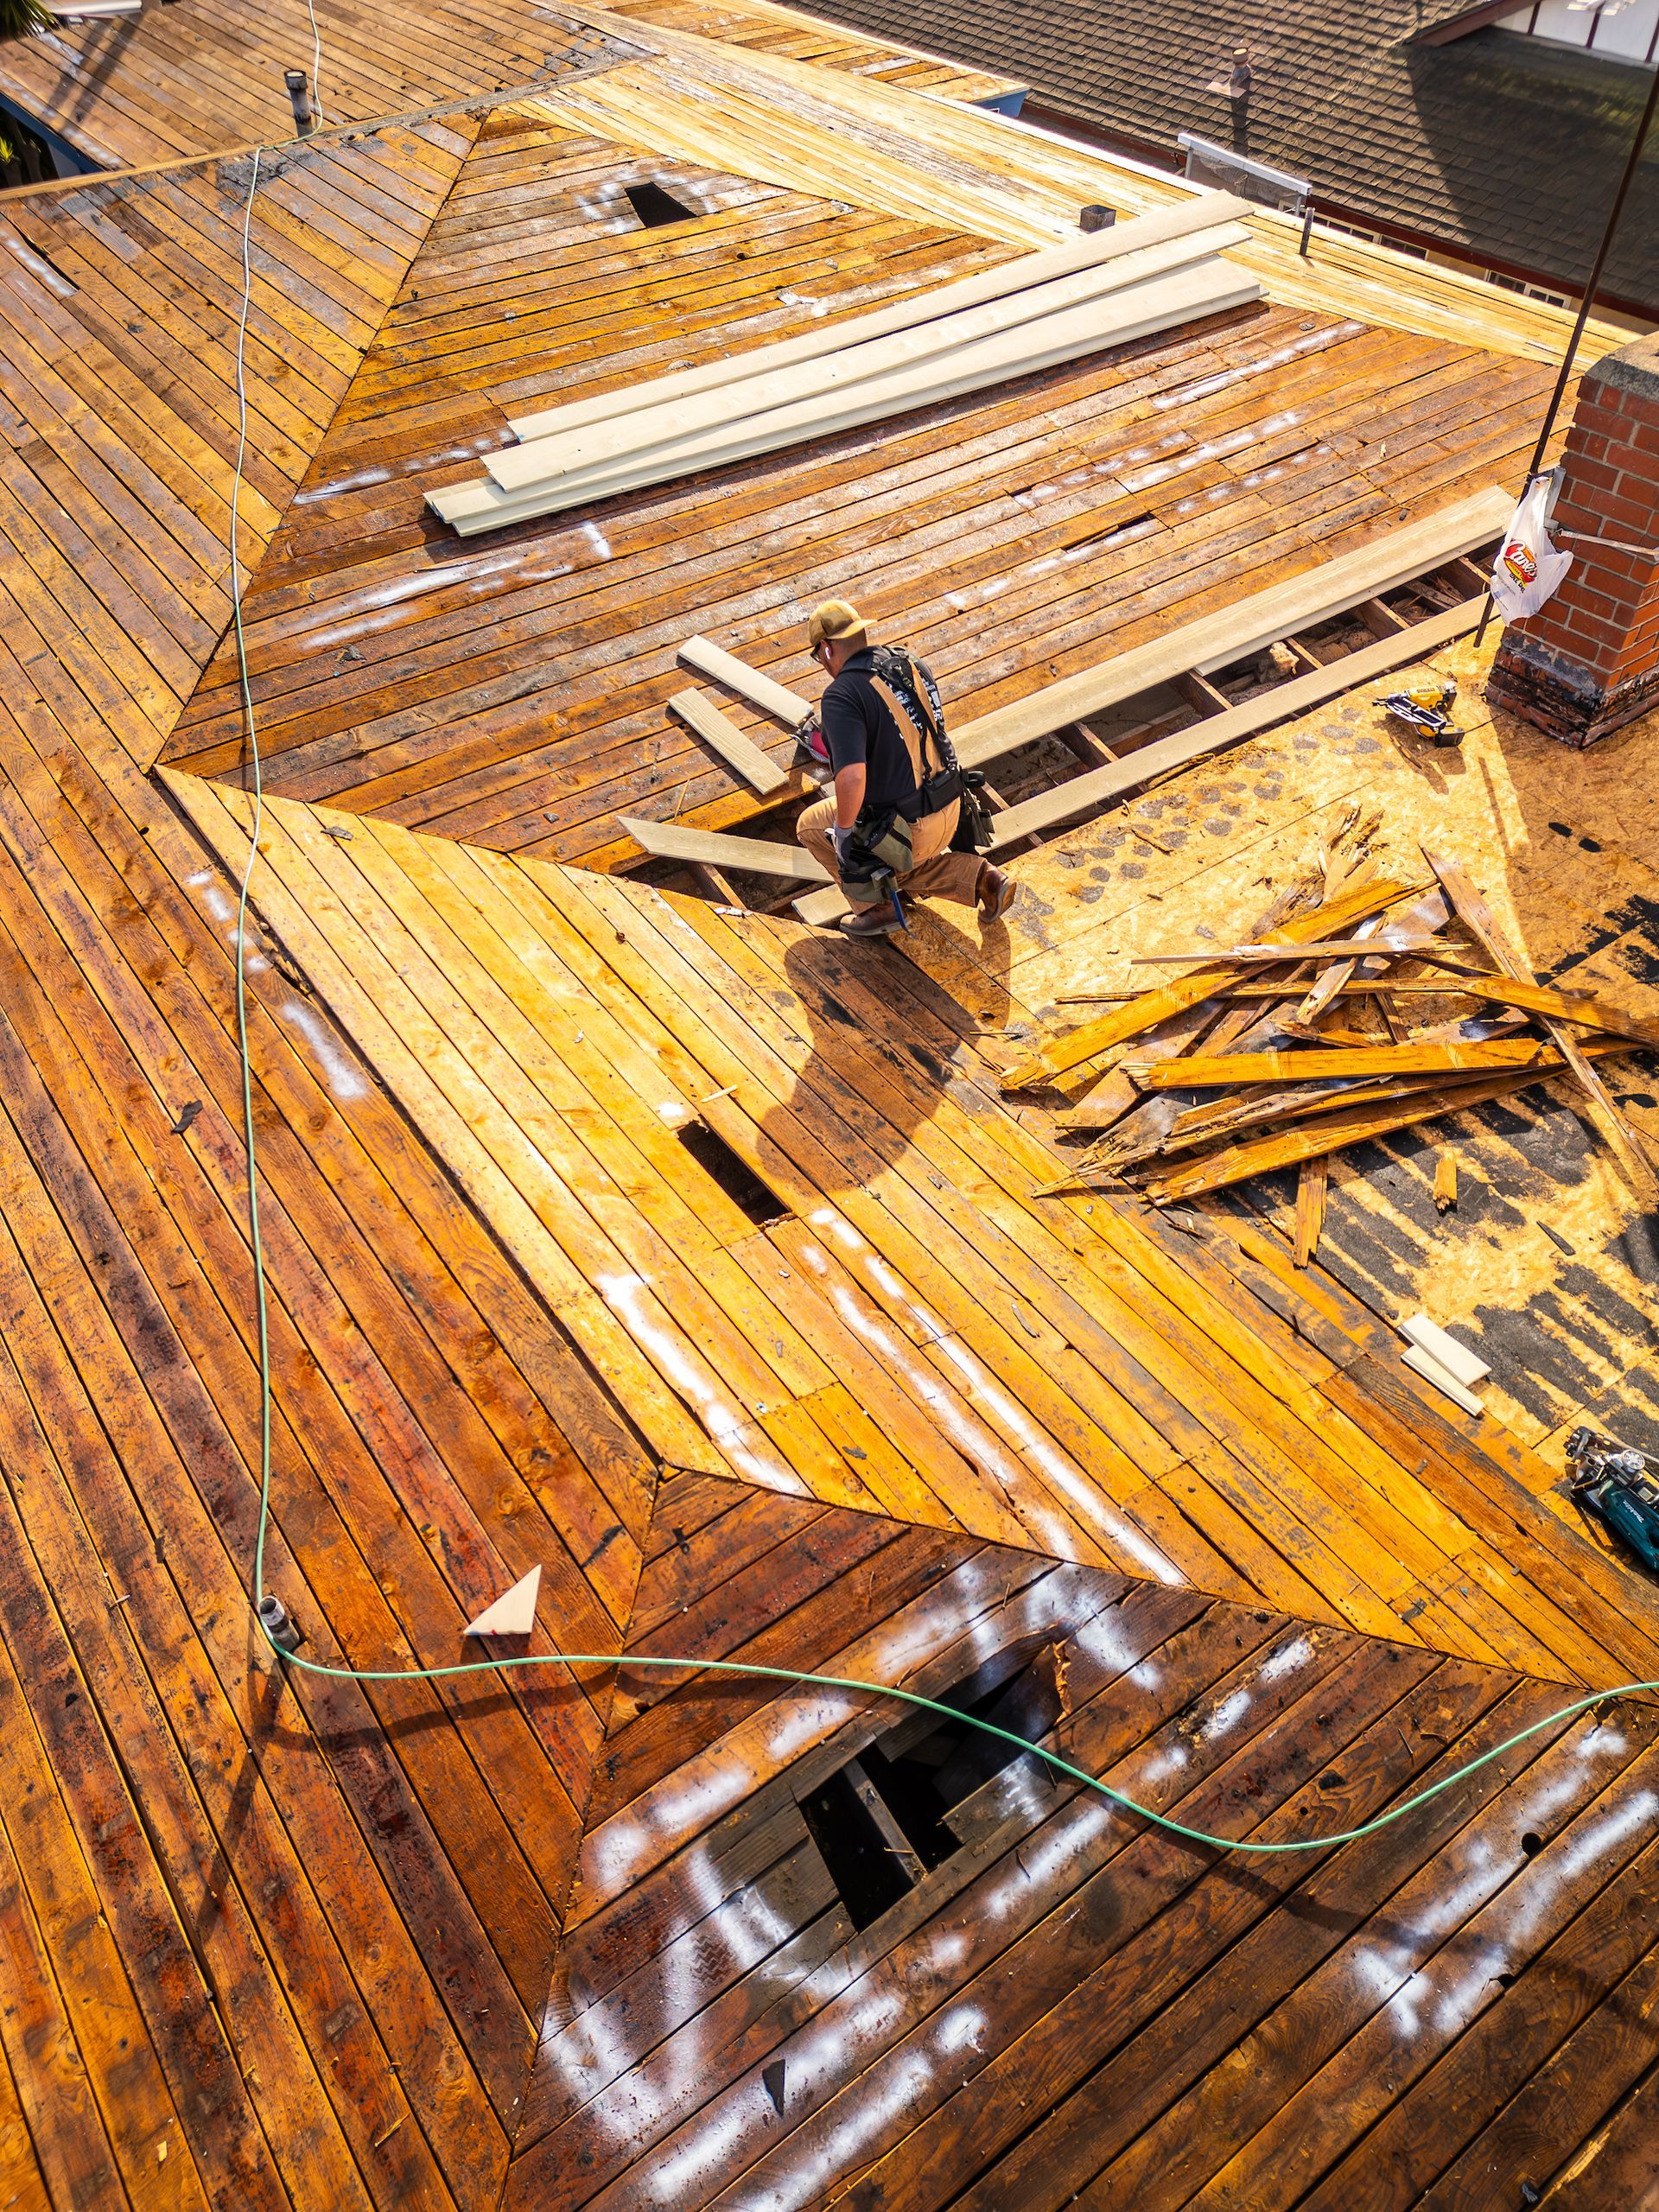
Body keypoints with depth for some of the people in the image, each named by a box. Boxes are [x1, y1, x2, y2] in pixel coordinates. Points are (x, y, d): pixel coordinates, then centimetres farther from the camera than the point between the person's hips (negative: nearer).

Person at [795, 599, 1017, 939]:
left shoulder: (841, 697, -21)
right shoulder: (913, 665, 3)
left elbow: (852, 777, -33)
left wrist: (842, 830, -16)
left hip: (906, 830, -7)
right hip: (949, 815, 7)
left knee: (811, 825, 17)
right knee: (906, 863, 37)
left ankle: (876, 906, 12)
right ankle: (981, 877, 16)